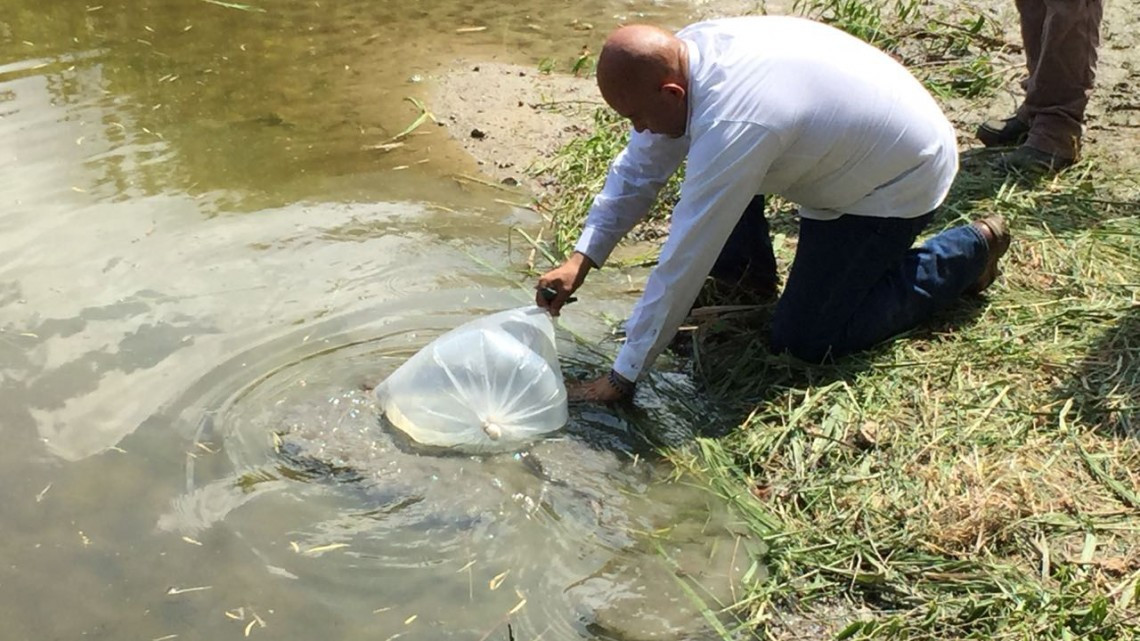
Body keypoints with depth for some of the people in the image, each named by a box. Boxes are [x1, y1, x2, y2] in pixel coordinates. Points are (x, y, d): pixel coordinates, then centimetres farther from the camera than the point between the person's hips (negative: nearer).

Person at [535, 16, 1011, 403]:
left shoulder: (731, 127, -38)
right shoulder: (685, 51, -14)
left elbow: (681, 264, -33)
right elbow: (640, 167, -3)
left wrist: (620, 380, -25)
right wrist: (580, 261, -8)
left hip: (899, 179, -8)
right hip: (851, 140, 8)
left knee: (802, 340, -5)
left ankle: (967, 252, 7)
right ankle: (749, 267, 22)